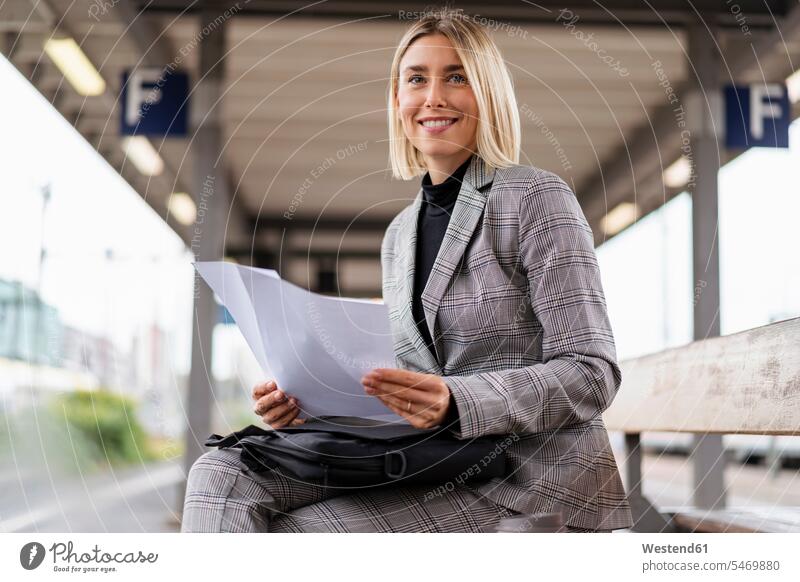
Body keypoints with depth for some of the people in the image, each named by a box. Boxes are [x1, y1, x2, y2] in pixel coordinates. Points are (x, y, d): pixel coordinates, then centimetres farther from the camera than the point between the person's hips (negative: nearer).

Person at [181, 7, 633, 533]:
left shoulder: (536, 198, -5)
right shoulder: (400, 235, 16)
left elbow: (593, 375, -11)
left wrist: (454, 402, -27)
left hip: (528, 472, -6)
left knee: (296, 533, -24)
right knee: (222, 475, -14)